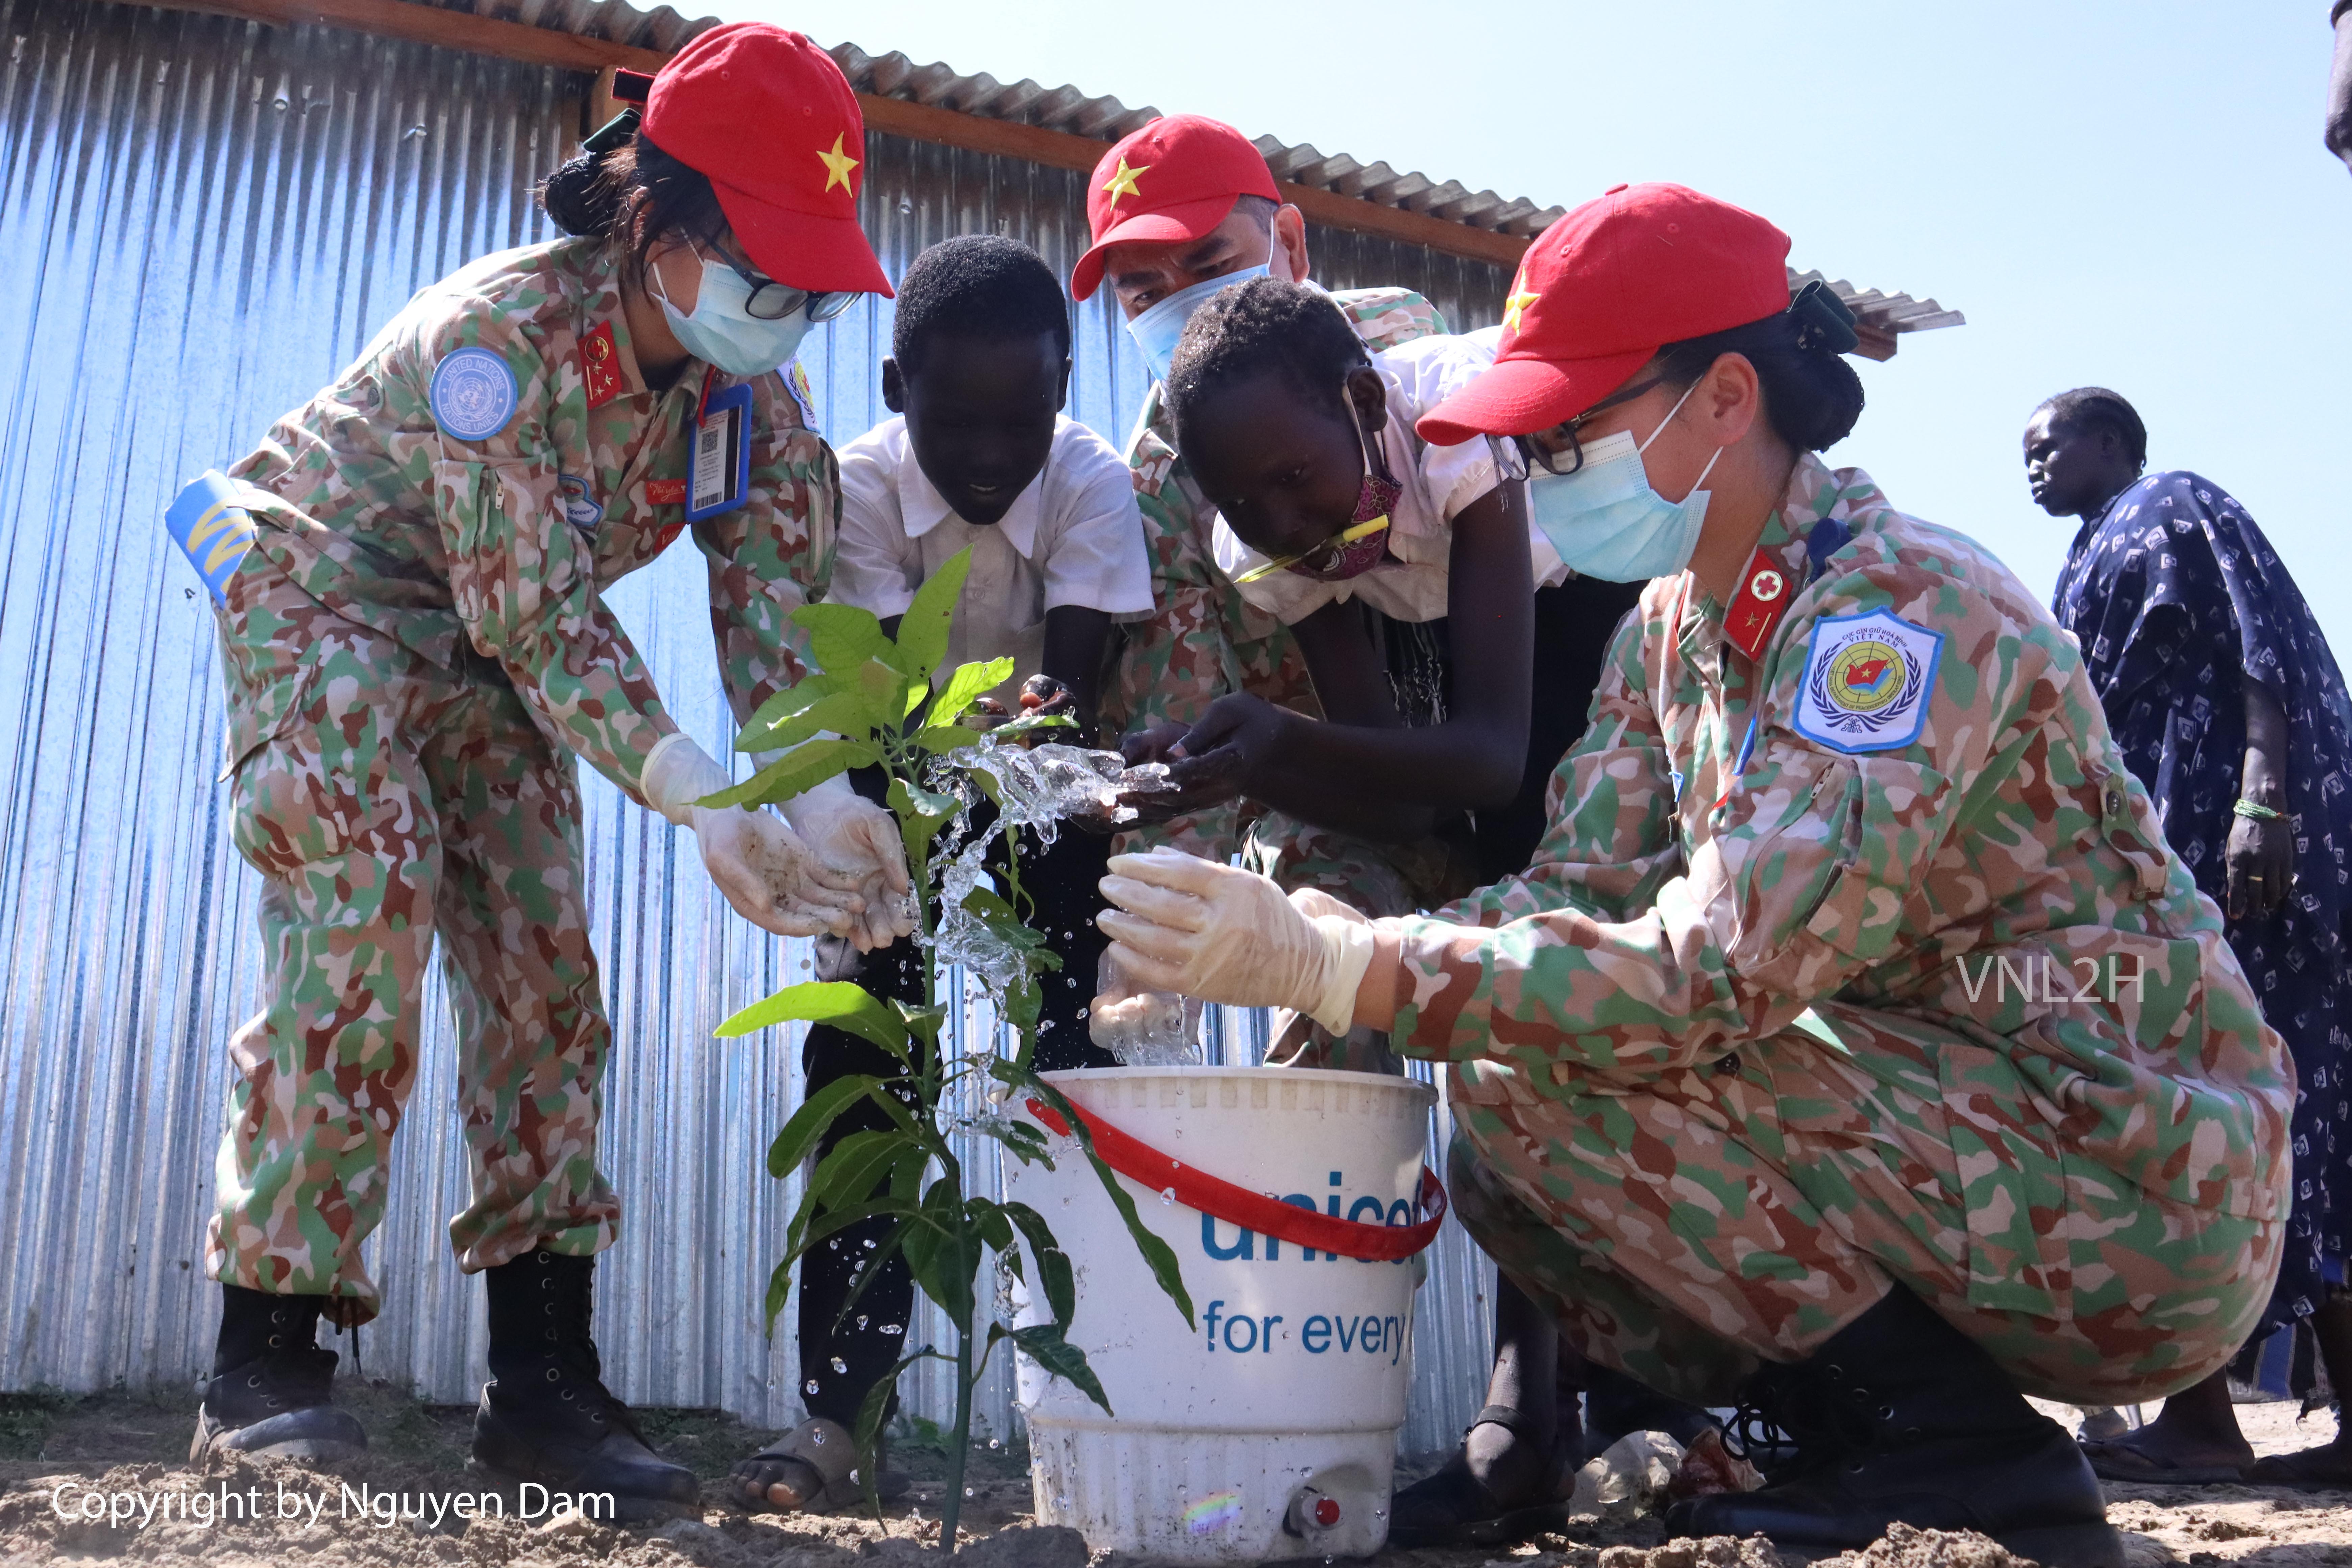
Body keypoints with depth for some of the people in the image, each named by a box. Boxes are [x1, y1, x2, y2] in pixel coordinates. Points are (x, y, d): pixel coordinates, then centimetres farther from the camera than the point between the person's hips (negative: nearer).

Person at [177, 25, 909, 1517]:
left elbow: (773, 618, -19)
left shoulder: (758, 409, -13)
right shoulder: (500, 330, -31)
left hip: (489, 654, 6)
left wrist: (822, 794, -39)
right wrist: (701, 799, -46)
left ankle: (543, 1380, -2)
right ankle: (264, 1358, -14)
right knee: (366, 907, -23)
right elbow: (533, 607, -36)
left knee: (544, 965, -5)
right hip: (326, 591, -5)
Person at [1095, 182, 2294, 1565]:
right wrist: (1329, 944, -17)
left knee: (1538, 1078, -20)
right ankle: (1842, 1441, 6)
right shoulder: (1672, 628, 7)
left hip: (2140, 1186, -8)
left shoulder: (1907, 610, -21)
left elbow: (1714, 974, -31)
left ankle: (1962, 1451, -7)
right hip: (1962, 1147, 8)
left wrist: (1336, 967, -34)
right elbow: (1576, 891, -1)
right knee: (1506, 1163, 3)